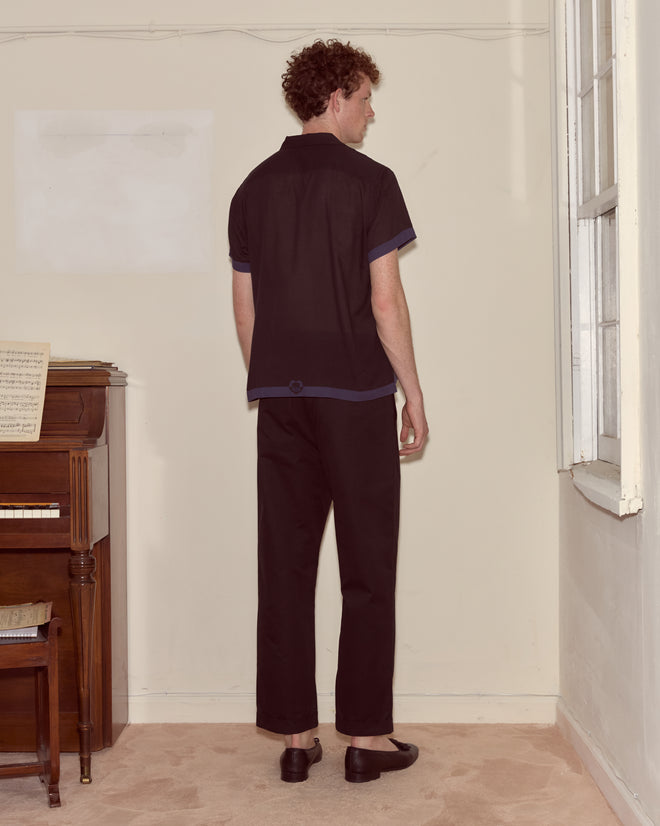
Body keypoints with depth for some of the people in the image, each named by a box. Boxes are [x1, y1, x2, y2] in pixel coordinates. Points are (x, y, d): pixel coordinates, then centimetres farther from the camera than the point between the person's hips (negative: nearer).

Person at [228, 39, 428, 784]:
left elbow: (246, 310, 11)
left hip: (280, 401, 5)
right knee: (367, 571, 4)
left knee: (285, 569, 7)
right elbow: (385, 301, -10)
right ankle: (368, 736, 10)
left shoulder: (254, 189, 10)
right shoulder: (368, 182, -5)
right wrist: (414, 395, -2)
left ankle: (295, 736, 13)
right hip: (356, 398, -4)